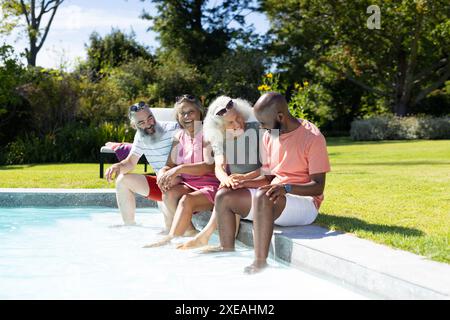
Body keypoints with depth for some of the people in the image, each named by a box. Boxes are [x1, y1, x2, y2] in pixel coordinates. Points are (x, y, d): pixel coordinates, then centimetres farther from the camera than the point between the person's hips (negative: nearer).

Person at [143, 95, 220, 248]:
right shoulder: (179, 137, 15)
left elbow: (210, 166, -18)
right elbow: (170, 165, 12)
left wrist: (180, 169, -28)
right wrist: (164, 174, -14)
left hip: (210, 186, -6)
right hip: (188, 186, 6)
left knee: (187, 200, -34)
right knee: (169, 194, -25)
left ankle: (170, 238, -32)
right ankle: (190, 231, -17)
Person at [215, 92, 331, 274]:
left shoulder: (312, 138, -13)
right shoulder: (269, 136, 9)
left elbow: (318, 186, -14)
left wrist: (286, 188, -30)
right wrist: (244, 182, -3)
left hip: (304, 201, -7)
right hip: (275, 195, 8)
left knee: (263, 196, -37)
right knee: (224, 196, -8)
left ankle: (260, 263, -37)